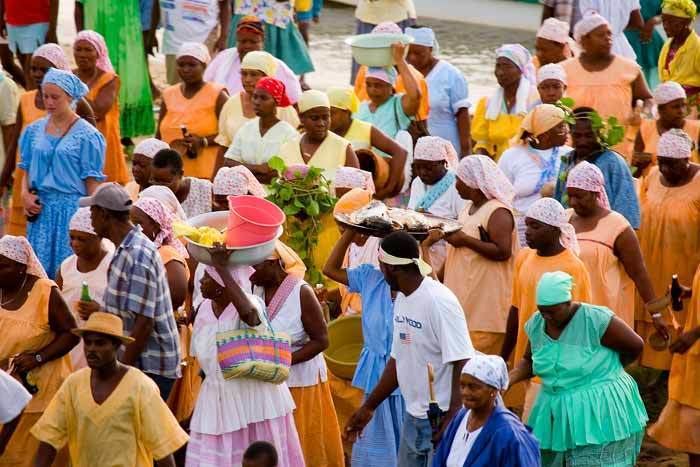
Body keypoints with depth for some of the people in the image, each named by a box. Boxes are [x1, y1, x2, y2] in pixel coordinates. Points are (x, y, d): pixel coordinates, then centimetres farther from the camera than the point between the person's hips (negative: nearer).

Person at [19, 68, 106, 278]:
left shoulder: (86, 135, -5)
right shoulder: (34, 131, 9)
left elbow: (92, 182, -5)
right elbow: (27, 170, 15)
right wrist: (25, 194, -4)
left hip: (72, 209, -4)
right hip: (41, 210, 4)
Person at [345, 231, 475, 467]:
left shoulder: (439, 302, -19)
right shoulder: (402, 299, 8)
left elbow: (462, 364, -21)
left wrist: (452, 421, -24)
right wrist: (369, 407, 21)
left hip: (441, 420, -9)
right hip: (413, 418, 9)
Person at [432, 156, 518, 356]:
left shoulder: (498, 213, -14)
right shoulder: (469, 207, 16)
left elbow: (503, 251, -23)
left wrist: (465, 240, -19)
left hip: (486, 299, -9)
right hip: (465, 294, 9)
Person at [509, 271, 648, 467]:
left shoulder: (596, 320, -17)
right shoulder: (536, 324, 1)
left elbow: (635, 346, -6)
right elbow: (529, 361, 17)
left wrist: (605, 369, 6)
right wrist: (511, 377, -4)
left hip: (599, 413, -6)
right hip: (558, 414, 6)